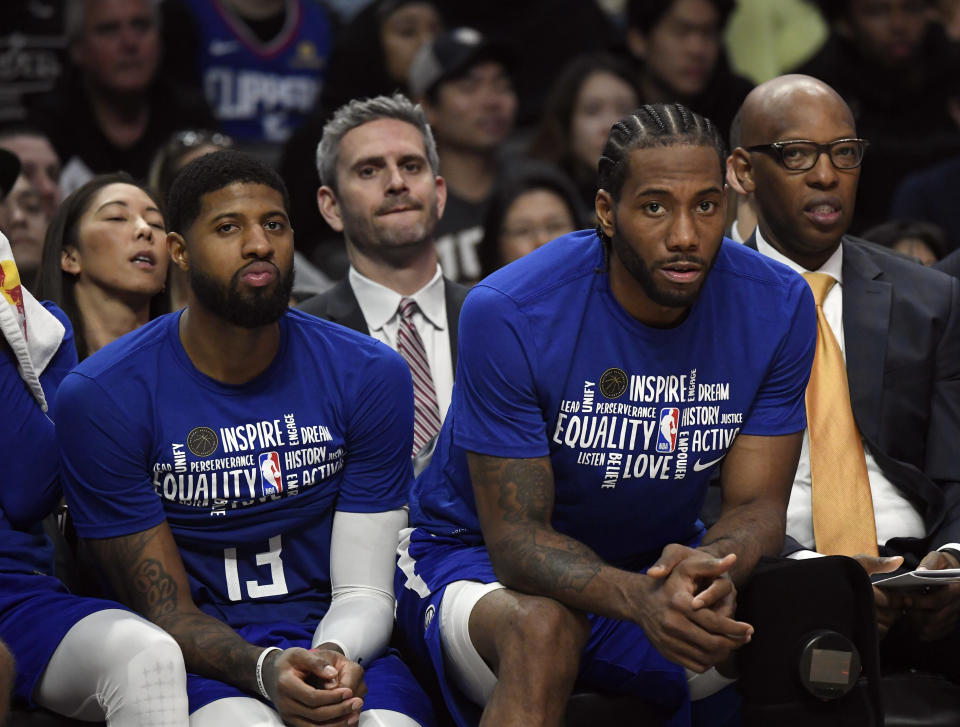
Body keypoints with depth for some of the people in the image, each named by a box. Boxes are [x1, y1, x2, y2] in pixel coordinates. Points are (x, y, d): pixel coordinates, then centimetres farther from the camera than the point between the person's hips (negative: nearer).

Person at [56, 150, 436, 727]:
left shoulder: (369, 375, 1)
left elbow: (364, 592, 0)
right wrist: (265, 670, -26)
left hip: (337, 643, 2)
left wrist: (333, 658, -24)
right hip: (204, 659, -2)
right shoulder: (103, 395, -6)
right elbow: (167, 613, -5)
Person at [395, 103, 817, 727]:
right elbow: (516, 537, -24)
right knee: (544, 628, -38)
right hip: (478, 556, -4)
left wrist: (709, 566, -38)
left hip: (656, 556, 4)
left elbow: (757, 506, -11)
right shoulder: (509, 314, -25)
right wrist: (640, 598, -45)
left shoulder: (777, 306, -13)